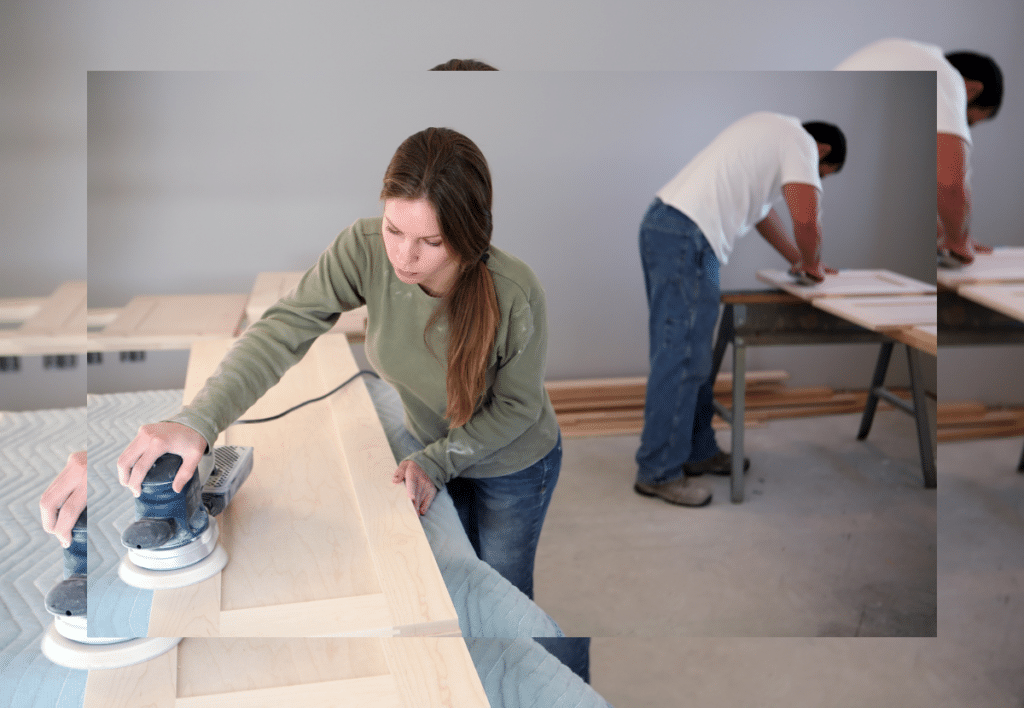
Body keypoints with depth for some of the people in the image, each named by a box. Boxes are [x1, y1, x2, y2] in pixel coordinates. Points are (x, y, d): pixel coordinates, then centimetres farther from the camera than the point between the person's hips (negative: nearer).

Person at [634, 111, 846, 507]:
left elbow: (761, 208, 36)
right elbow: (806, 220, -12)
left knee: (692, 354, 14)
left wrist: (800, 261, 36)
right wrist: (811, 264, 8)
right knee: (680, 357, -7)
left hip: (663, 223, 10)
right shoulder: (800, 143, 0)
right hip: (687, 237, -10)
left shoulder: (771, 131, 29)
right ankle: (658, 472, -2)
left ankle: (697, 452, 23)